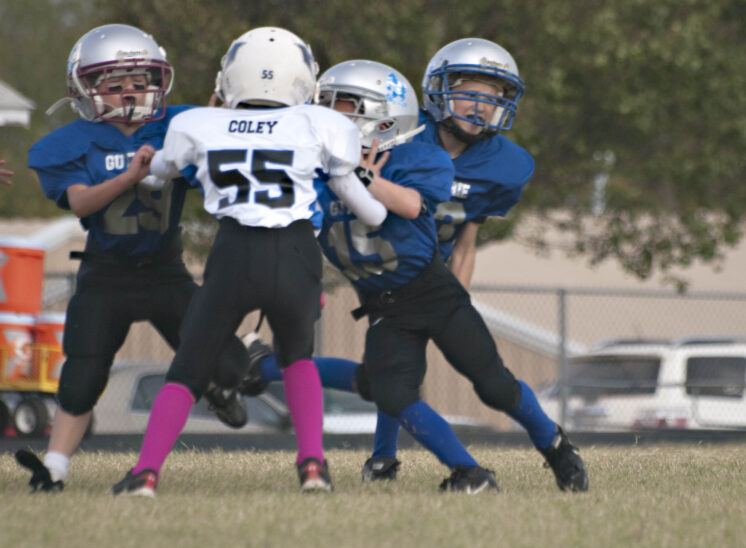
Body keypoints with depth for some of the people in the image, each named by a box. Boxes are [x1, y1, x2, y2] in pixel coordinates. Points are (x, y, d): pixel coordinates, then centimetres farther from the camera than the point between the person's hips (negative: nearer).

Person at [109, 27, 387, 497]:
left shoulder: (200, 129, 11)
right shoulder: (320, 128, 9)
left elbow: (159, 170, 34)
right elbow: (370, 213, 19)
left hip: (233, 261, -1)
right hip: (296, 260, 1)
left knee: (188, 372, 15)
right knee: (297, 356, 28)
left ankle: (147, 471, -4)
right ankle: (313, 462, 10)